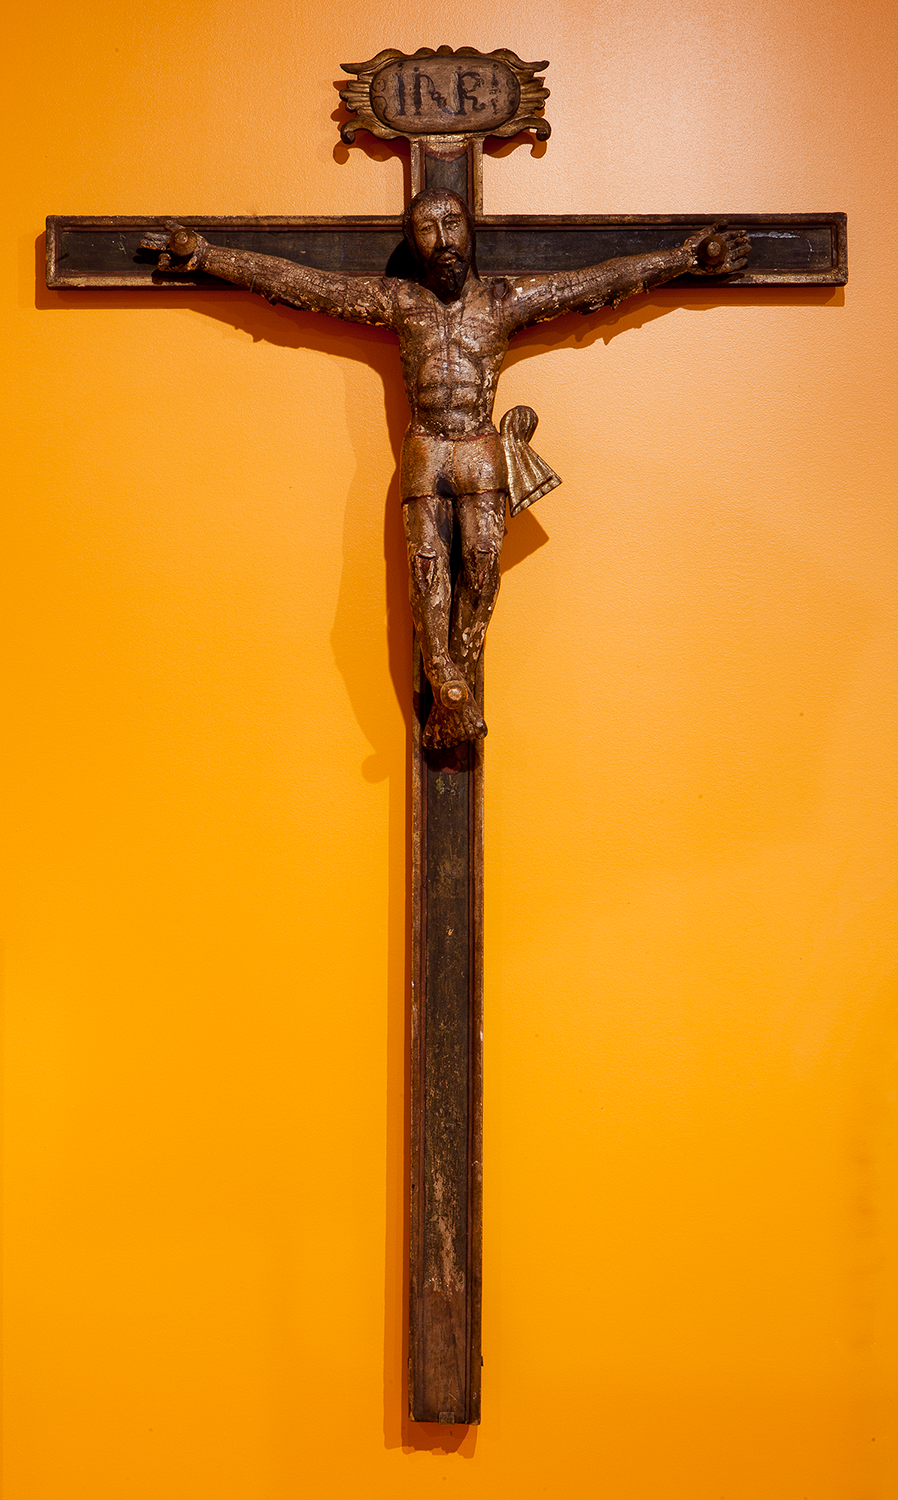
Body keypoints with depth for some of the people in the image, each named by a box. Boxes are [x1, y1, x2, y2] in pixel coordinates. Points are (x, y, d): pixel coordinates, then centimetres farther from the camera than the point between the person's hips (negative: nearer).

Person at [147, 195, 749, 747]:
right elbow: (289, 278, 10)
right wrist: (203, 255, 11)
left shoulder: (507, 299, 9)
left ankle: (453, 696, -3)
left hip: (484, 454, 0)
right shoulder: (397, 300, 9)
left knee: (483, 565, -12)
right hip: (424, 453, 0)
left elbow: (609, 278, 13)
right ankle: (453, 692, -10)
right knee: (428, 570, -11)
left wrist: (687, 257, 13)